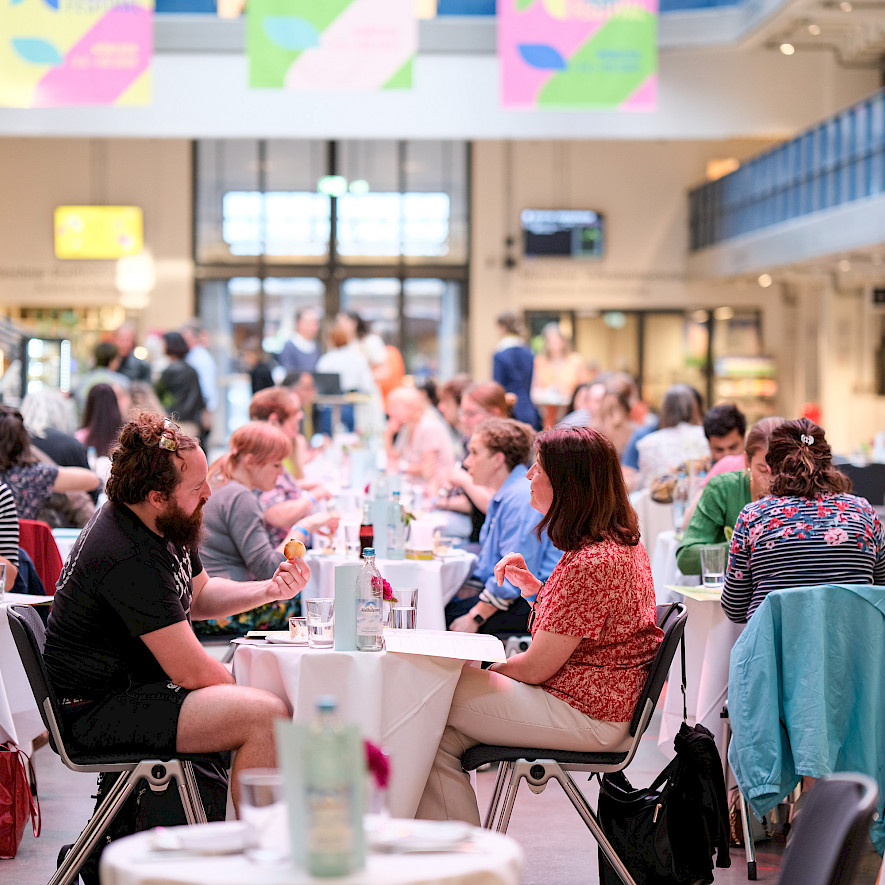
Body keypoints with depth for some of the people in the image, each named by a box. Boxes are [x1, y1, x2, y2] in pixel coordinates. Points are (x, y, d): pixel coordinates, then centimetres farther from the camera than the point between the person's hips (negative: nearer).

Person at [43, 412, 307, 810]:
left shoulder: (166, 523, 5)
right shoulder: (128, 560, -26)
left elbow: (198, 596, 22)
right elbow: (190, 671, -24)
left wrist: (268, 590, 5)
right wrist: (246, 688, -6)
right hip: (99, 712, -11)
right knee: (266, 715, -24)